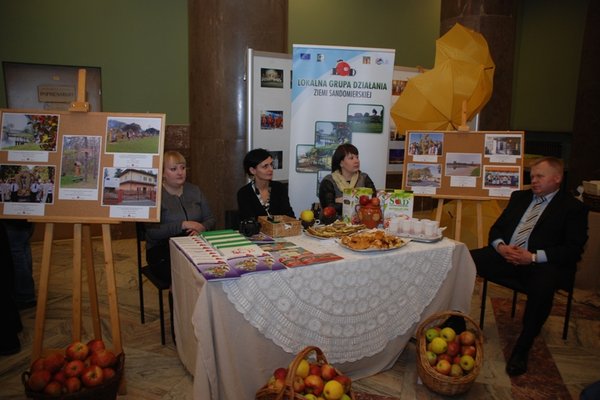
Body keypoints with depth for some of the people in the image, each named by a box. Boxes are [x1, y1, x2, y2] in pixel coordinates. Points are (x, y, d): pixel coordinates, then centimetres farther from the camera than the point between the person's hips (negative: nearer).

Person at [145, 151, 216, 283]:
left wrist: (202, 228, -10)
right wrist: (183, 225, -19)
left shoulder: (194, 190, 13)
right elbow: (152, 232, -14)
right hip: (162, 251, -4)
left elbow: (211, 219, 12)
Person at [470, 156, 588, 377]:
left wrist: (533, 257, -18)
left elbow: (573, 249, -5)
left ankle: (522, 348, -20)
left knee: (542, 286, -37)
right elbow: (496, 228, 18)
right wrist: (500, 246, -6)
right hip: (506, 254, 5)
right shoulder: (519, 196, 20)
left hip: (542, 263, -4)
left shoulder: (574, 207, 5)